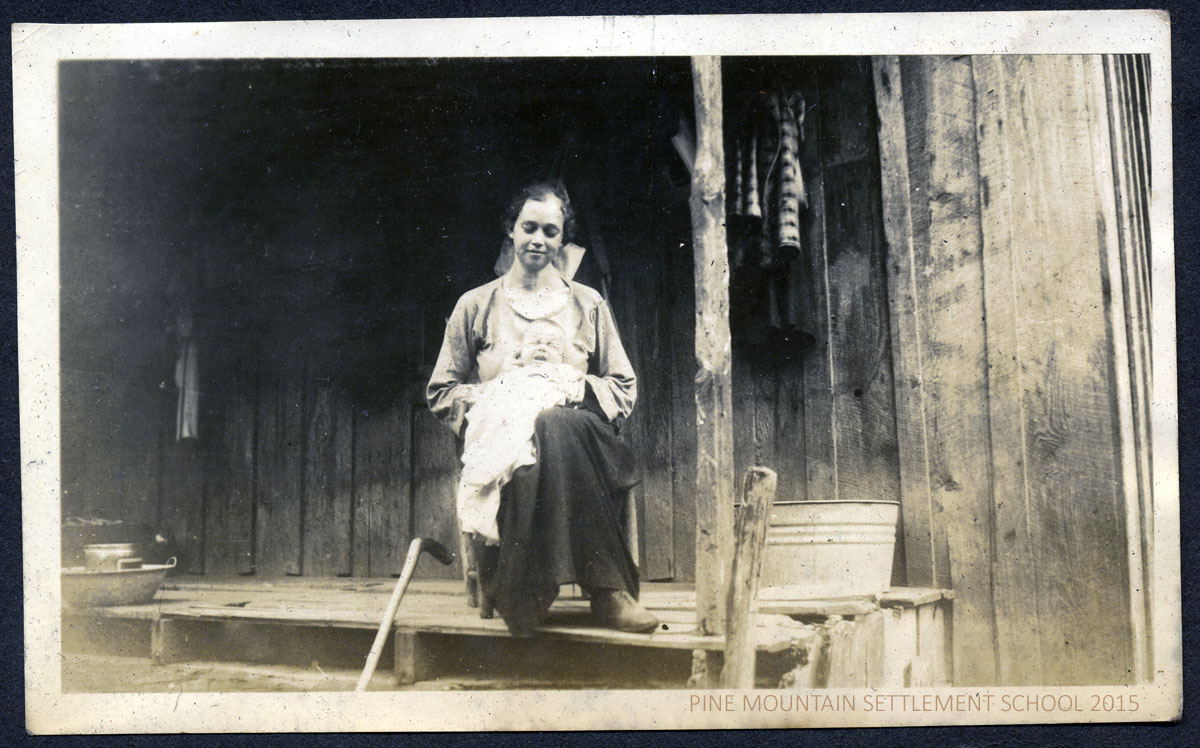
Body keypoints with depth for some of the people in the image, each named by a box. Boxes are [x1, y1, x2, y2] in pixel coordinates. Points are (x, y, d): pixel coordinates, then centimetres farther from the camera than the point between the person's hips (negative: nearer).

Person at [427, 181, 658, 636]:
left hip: (576, 434, 1)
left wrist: (578, 390, -5)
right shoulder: (476, 306, 18)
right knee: (539, 436, -40)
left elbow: (625, 388, 17)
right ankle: (606, 589, -39)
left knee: (558, 428, -40)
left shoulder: (588, 305, 20)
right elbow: (441, 392, 15)